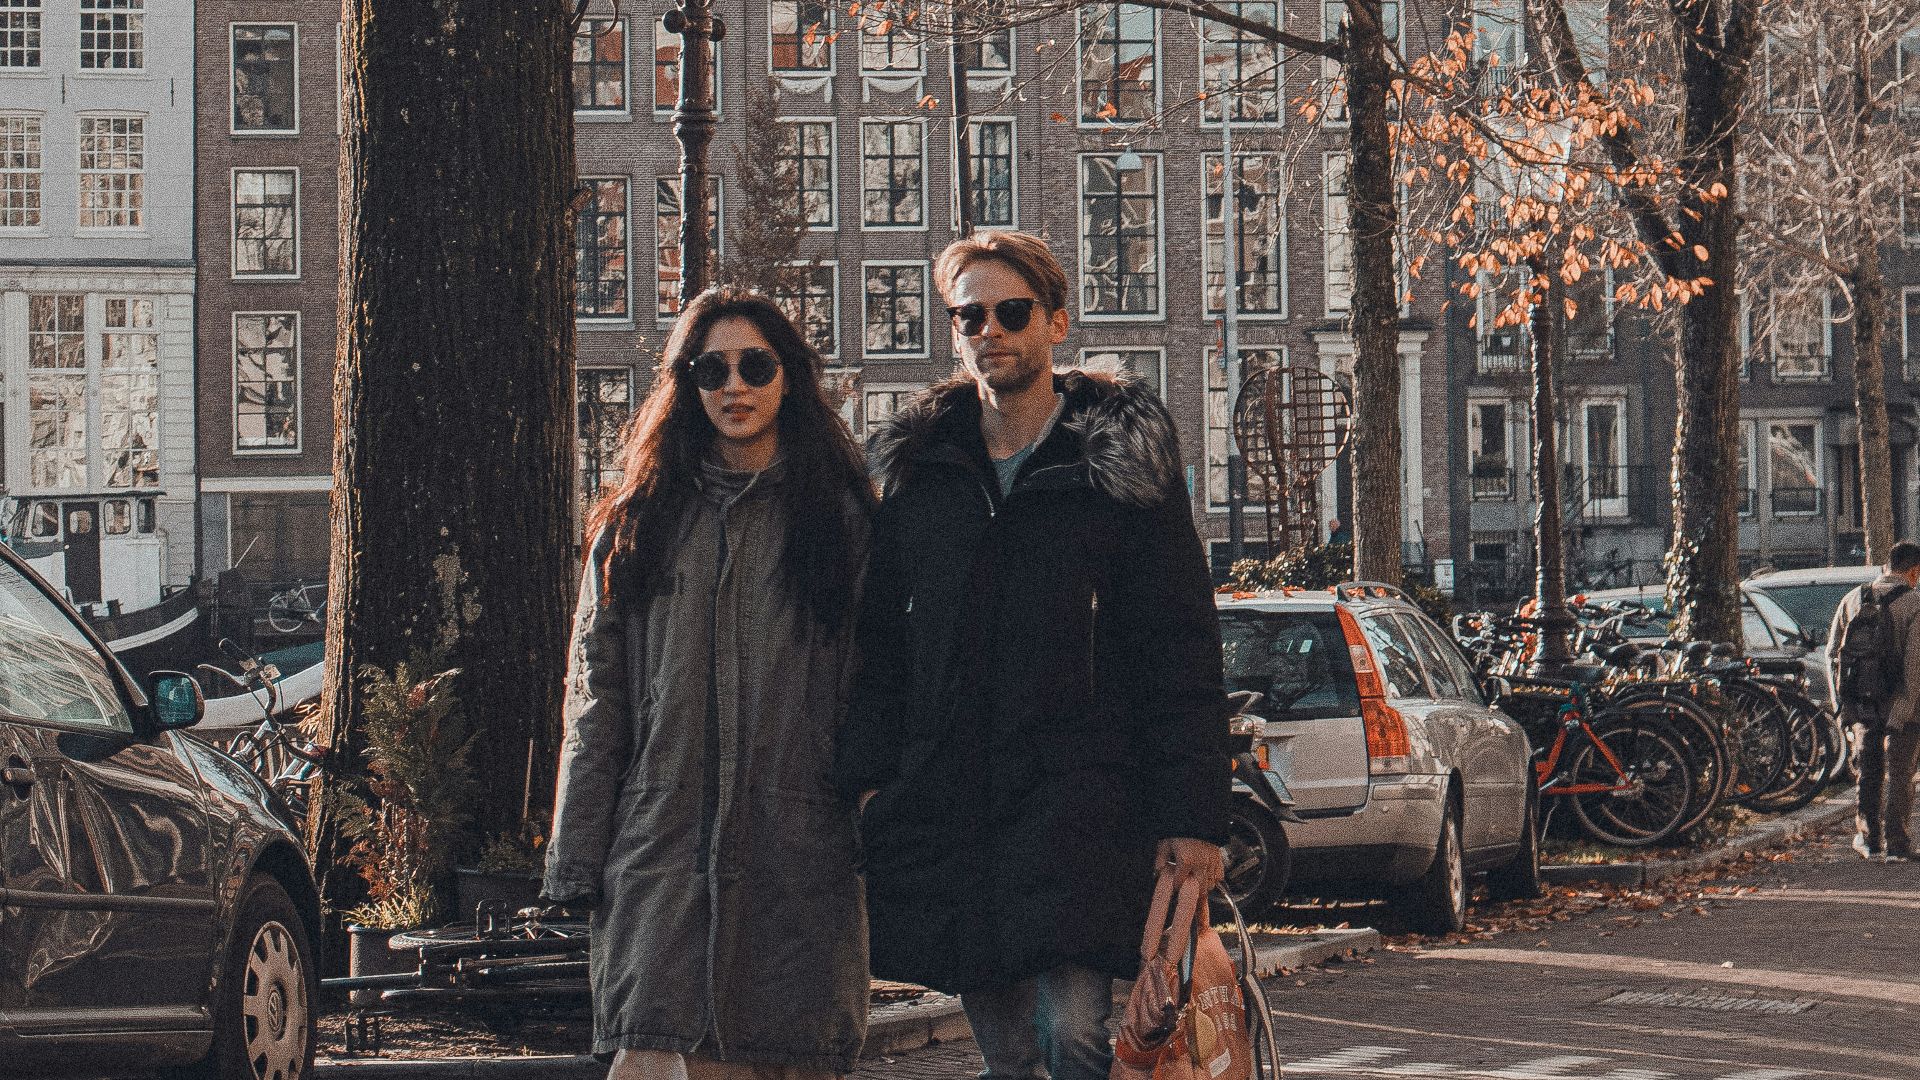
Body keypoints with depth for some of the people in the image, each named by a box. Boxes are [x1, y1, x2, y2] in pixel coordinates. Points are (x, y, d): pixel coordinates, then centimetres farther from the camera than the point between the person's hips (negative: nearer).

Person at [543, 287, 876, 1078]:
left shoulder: (840, 517, 9)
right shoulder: (638, 522, 14)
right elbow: (596, 700, 12)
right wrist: (578, 863, 6)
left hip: (802, 855, -1)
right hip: (662, 850, 1)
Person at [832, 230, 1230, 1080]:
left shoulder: (1123, 466, 2)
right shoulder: (913, 467, 13)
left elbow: (1181, 653, 0)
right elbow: (877, 640, 16)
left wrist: (1192, 816, -7)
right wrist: (868, 776, 4)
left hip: (1079, 802, -4)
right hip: (943, 805, 4)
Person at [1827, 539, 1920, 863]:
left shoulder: (1853, 599, 8)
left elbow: (1832, 653, 9)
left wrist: (1843, 704, 11)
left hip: (1863, 703, 4)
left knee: (1869, 771, 16)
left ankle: (1868, 839, 19)